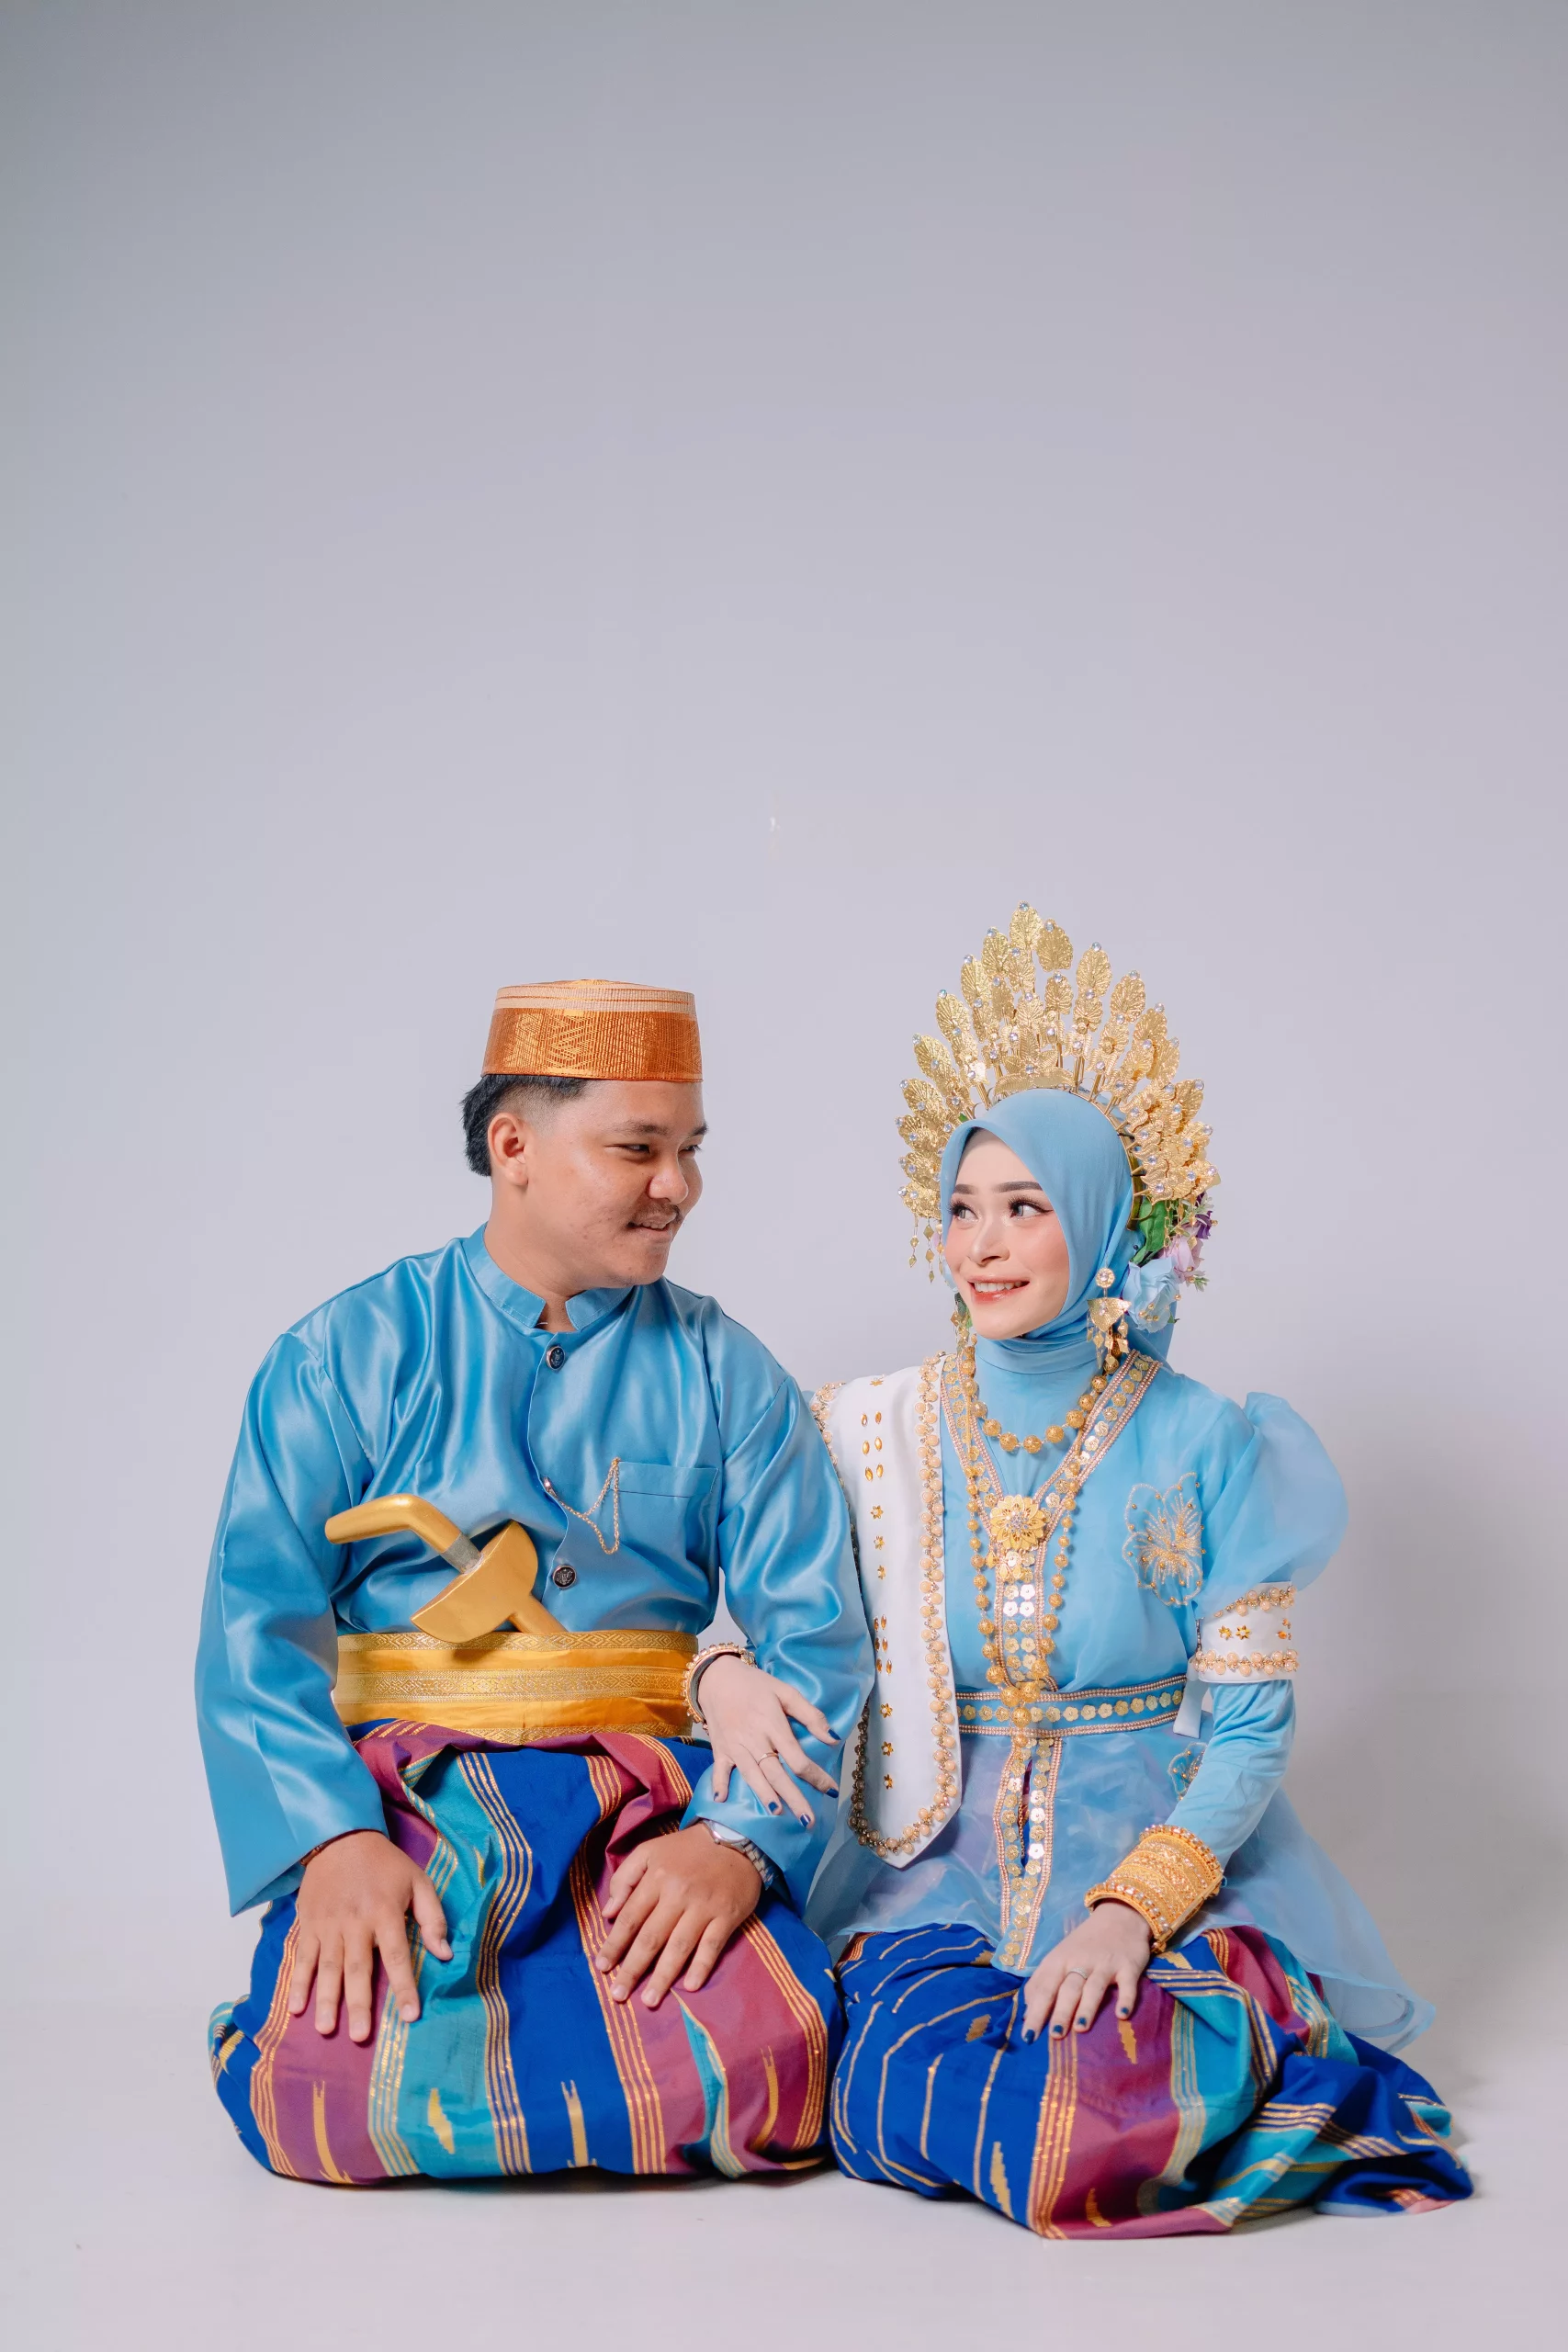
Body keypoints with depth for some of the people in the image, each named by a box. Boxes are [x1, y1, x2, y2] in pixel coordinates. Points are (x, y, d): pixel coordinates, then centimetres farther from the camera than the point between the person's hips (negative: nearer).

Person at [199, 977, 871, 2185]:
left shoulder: (727, 1376, 9)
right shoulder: (351, 1355, 4)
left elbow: (812, 1634, 0)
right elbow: (258, 1621, -5)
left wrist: (740, 1838, -19)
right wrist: (335, 1839, -22)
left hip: (649, 1801, 2)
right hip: (405, 1798, -1)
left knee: (755, 2076, -25)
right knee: (333, 2101, -27)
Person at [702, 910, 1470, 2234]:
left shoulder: (1203, 1447, -3)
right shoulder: (873, 1434, 4)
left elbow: (1252, 1728, -6)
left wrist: (1132, 1909, -20)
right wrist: (731, 1677, -16)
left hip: (1169, 1860, -2)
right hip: (940, 1862, 2)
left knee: (1142, 2101, -32)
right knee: (906, 2100, -28)